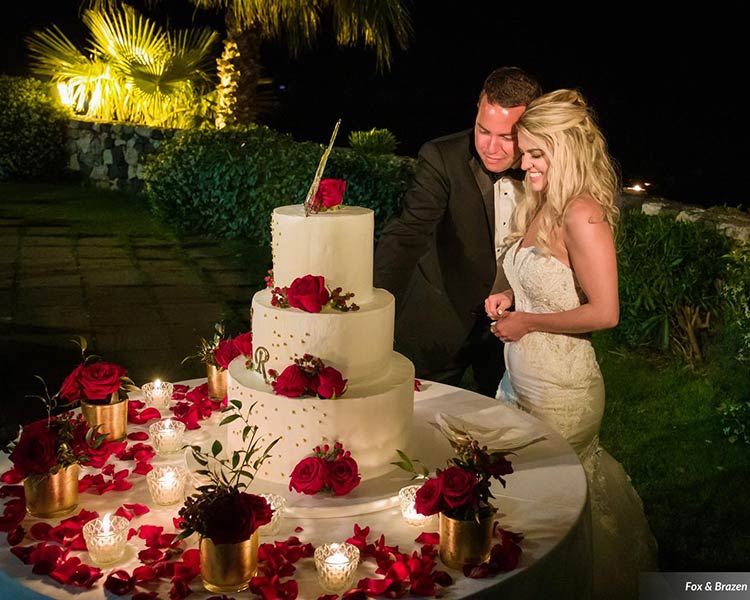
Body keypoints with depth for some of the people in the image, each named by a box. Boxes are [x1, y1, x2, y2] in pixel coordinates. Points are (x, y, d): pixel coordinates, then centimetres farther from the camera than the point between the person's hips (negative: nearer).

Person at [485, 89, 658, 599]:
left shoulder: (582, 215, -21)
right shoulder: (541, 207, 7)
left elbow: (604, 312, -24)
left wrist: (527, 322, -16)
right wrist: (511, 298, 3)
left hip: (559, 393, -9)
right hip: (521, 379, 9)